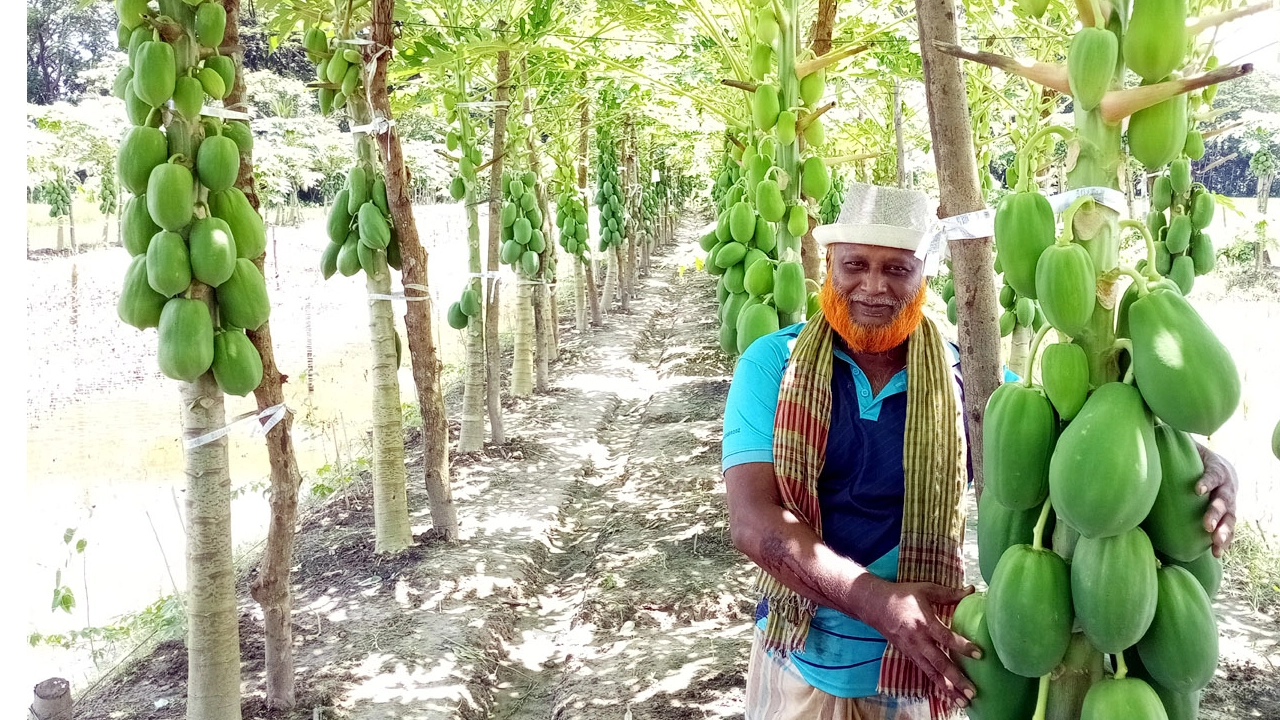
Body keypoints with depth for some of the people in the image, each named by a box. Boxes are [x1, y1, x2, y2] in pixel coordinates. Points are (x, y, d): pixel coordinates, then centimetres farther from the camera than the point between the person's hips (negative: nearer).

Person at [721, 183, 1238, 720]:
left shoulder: (964, 377, -8)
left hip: (915, 672, 1)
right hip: (796, 661, 0)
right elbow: (753, 520, -20)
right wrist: (878, 602, -33)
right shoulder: (773, 363, -12)